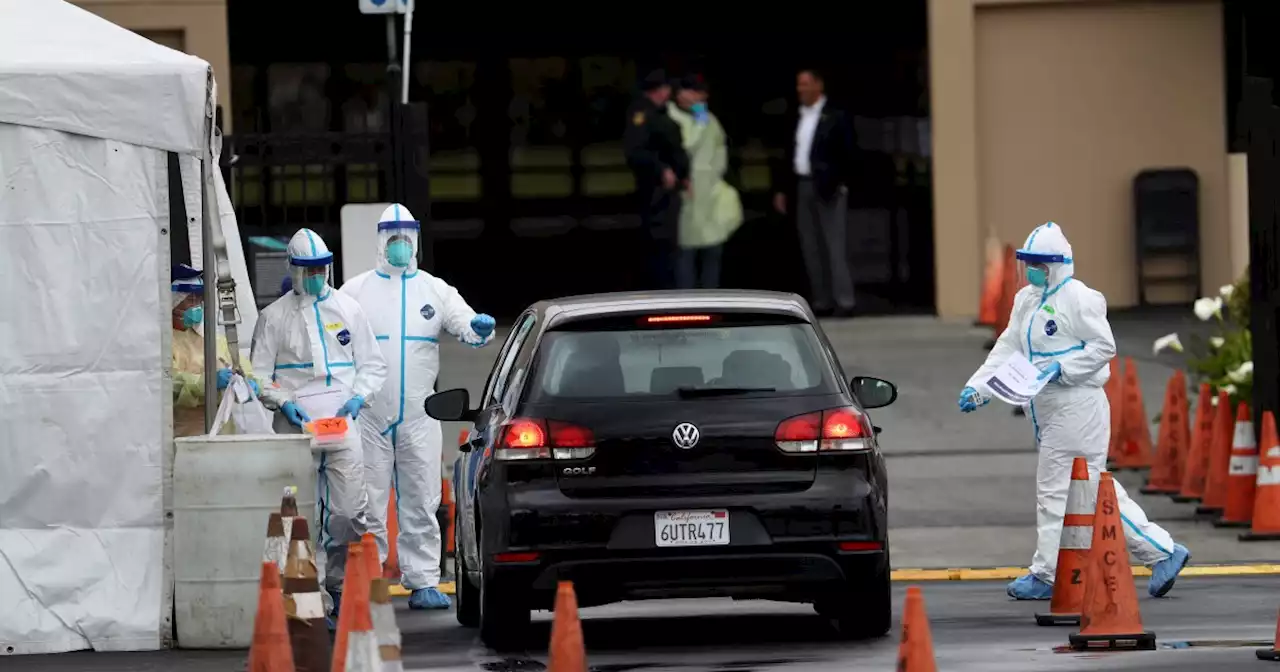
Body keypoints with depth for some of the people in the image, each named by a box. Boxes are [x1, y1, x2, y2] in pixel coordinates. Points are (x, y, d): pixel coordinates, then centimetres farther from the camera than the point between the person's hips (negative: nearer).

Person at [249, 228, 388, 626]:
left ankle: (339, 585, 10)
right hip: (295, 424, -1)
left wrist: (358, 397, -2)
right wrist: (284, 402, -9)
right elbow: (259, 375, 8)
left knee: (349, 510, -5)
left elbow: (372, 365, 16)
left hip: (342, 421, 1)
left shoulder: (348, 310, 12)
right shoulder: (274, 316, 7)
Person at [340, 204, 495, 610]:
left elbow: (465, 326, 2)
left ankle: (423, 582, 7)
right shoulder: (356, 291, 6)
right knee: (369, 503, -1)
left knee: (421, 503, 4)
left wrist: (479, 329, -20)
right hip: (369, 416, -2)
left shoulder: (435, 290, 10)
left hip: (419, 416, 2)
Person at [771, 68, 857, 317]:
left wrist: (842, 184, -15)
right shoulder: (797, 118, 14)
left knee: (835, 246, -8)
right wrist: (781, 189, 12)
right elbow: (789, 156, 16)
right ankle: (821, 301, 11)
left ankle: (844, 302, -9)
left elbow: (846, 154, -8)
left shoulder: (834, 118, -4)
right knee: (811, 248, 7)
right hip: (801, 186, 7)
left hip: (828, 188, -7)